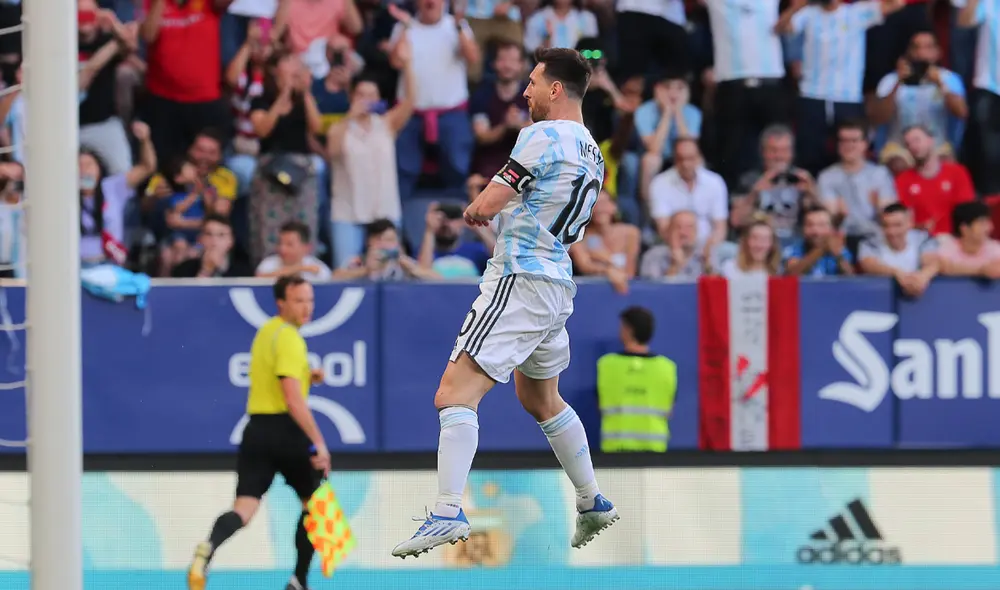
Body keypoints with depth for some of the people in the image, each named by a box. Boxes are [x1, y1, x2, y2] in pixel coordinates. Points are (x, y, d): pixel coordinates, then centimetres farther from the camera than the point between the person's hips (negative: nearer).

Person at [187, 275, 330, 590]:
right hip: (286, 431, -6)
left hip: (256, 430, 7)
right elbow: (293, 400, -22)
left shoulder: (266, 331, 15)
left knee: (244, 507, -7)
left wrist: (305, 375, 16)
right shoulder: (289, 339, -13)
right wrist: (318, 443, -23)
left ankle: (209, 546, -37)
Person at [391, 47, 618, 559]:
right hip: (558, 284, 10)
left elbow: (483, 207, -15)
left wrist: (474, 208, 8)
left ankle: (448, 512, -27)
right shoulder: (591, 153, 14)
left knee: (455, 395, -16)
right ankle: (593, 504, 34)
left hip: (520, 281, -9)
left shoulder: (544, 137, -14)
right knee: (542, 400, 28)